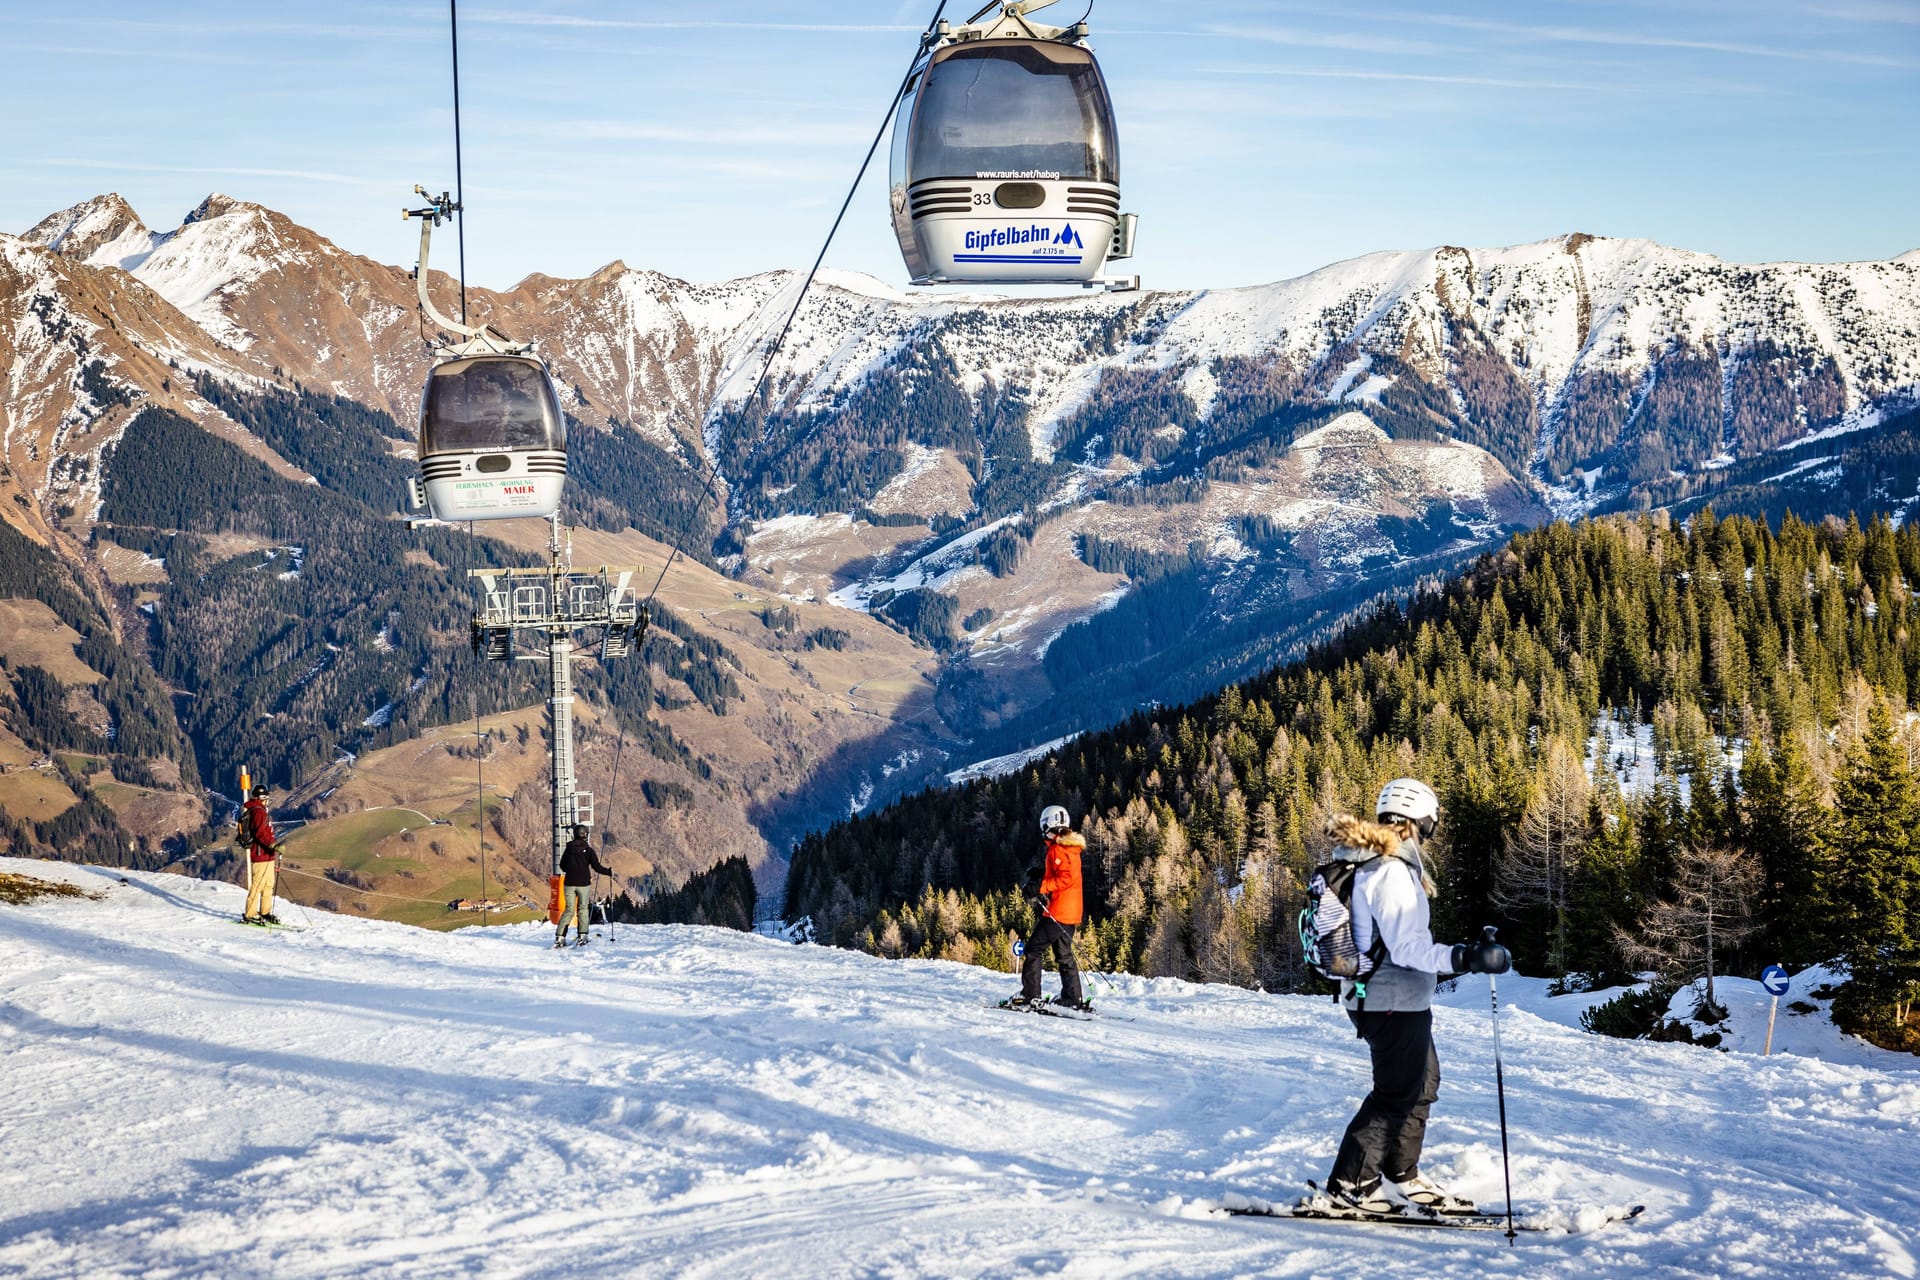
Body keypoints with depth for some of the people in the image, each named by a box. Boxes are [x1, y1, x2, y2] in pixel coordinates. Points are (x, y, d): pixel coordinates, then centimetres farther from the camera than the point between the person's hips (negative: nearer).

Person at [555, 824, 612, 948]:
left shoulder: (568, 848, 2)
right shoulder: (588, 850, -6)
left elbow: (562, 866, 10)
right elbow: (597, 867, -7)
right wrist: (609, 872, 9)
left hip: (569, 883, 2)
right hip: (584, 883, -2)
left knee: (569, 910, 7)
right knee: (582, 909, 10)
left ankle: (560, 937, -2)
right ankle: (582, 936, 3)